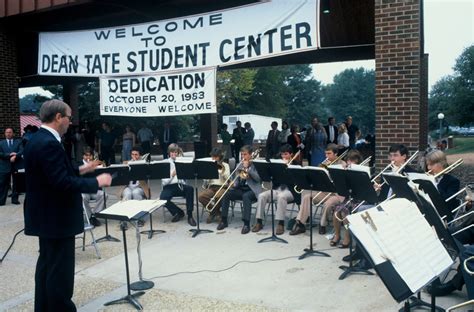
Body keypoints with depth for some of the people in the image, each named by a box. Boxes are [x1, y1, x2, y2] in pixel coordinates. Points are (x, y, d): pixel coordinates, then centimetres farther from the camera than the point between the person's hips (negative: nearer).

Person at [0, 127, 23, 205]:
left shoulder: (18, 142, 9)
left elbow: (21, 151, -7)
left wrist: (15, 156, -22)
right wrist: (9, 155, -16)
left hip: (16, 166, 0)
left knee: (16, 184, 4)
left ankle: (15, 199, 12)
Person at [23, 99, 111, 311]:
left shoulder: (37, 139, 10)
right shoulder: (49, 143, -23)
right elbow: (62, 183, -28)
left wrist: (80, 170, 12)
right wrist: (96, 182, -19)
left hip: (46, 216, 11)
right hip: (57, 218, -11)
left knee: (47, 265, 21)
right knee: (60, 270, 0)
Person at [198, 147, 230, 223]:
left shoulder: (225, 165, 10)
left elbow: (228, 178, -4)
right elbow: (205, 180, 12)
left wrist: (221, 171, -14)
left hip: (222, 187, -3)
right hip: (211, 187, 3)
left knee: (218, 196, -38)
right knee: (200, 196, -27)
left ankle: (213, 212, -5)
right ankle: (216, 212, -7)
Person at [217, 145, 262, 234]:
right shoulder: (240, 165, 15)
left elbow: (258, 178, -15)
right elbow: (238, 179, 16)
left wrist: (247, 168, -17)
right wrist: (234, 184, -7)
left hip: (252, 189, -5)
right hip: (241, 188, 5)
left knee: (246, 196, -37)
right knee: (226, 194, -18)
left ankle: (246, 224, -35)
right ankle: (224, 220, -8)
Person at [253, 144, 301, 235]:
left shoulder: (296, 165, 5)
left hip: (290, 190, -5)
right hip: (277, 188, 5)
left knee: (281, 196, -38)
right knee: (261, 195, -20)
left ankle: (281, 223, -31)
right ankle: (259, 222, -13)